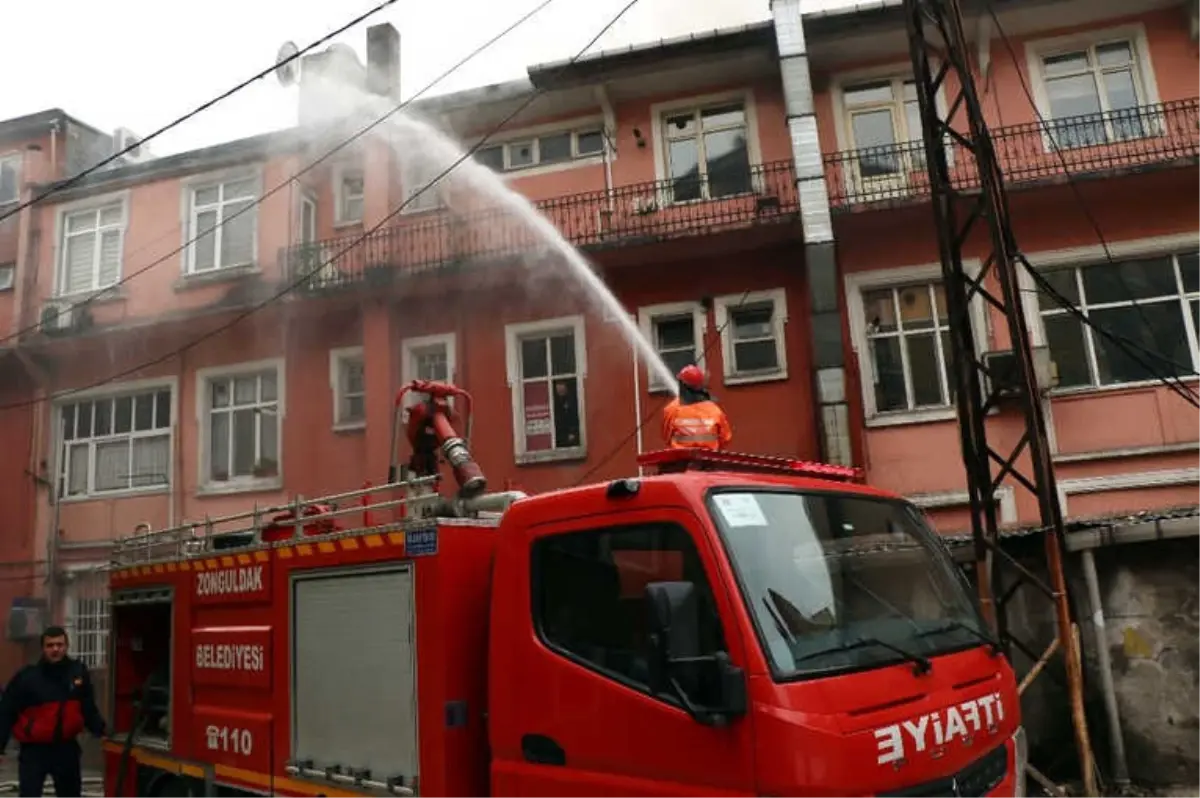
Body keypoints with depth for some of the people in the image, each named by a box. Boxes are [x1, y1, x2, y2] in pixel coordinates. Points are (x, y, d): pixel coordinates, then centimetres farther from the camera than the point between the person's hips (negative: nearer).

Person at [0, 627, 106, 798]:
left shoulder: (79, 672, -1)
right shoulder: (26, 676, -12)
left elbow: (88, 708, 8)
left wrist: (101, 730, -2)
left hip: (67, 748, 3)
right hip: (34, 749, -3)